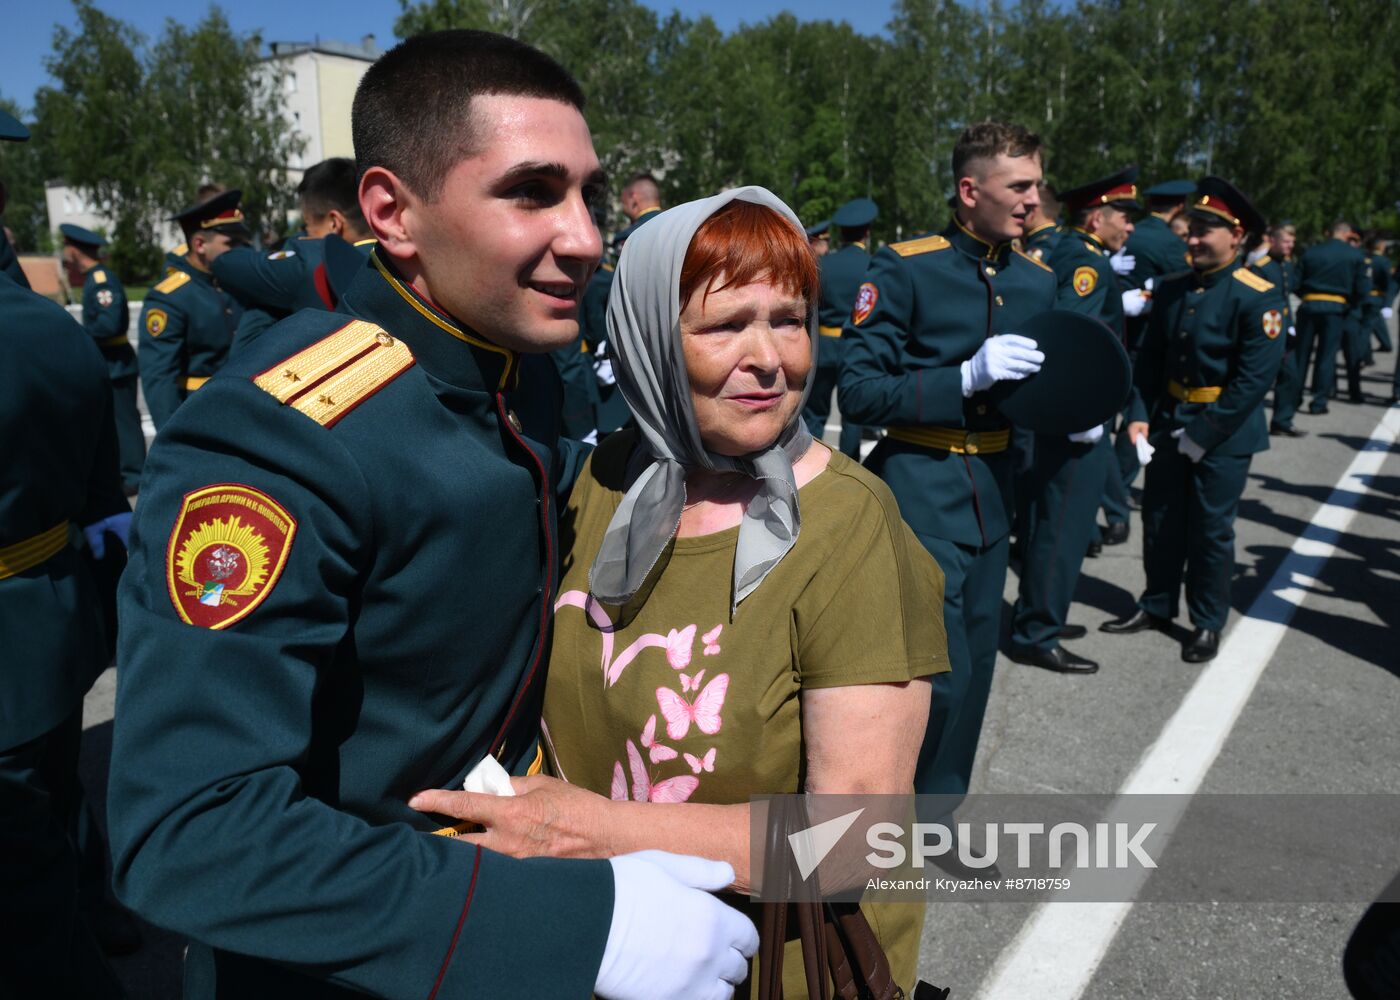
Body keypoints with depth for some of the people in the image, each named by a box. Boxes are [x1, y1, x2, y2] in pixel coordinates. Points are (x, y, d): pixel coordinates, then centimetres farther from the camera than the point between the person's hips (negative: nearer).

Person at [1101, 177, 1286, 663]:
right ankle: (1157, 606, 30)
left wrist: (1203, 434, -18)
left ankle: (1208, 623, 20)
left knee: (1211, 529, 4)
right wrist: (1140, 415, -4)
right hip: (1169, 423, 5)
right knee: (1159, 520, 13)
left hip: (1224, 432, -5)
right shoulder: (1171, 289, 4)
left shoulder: (1258, 298, -13)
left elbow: (1255, 379, -17)